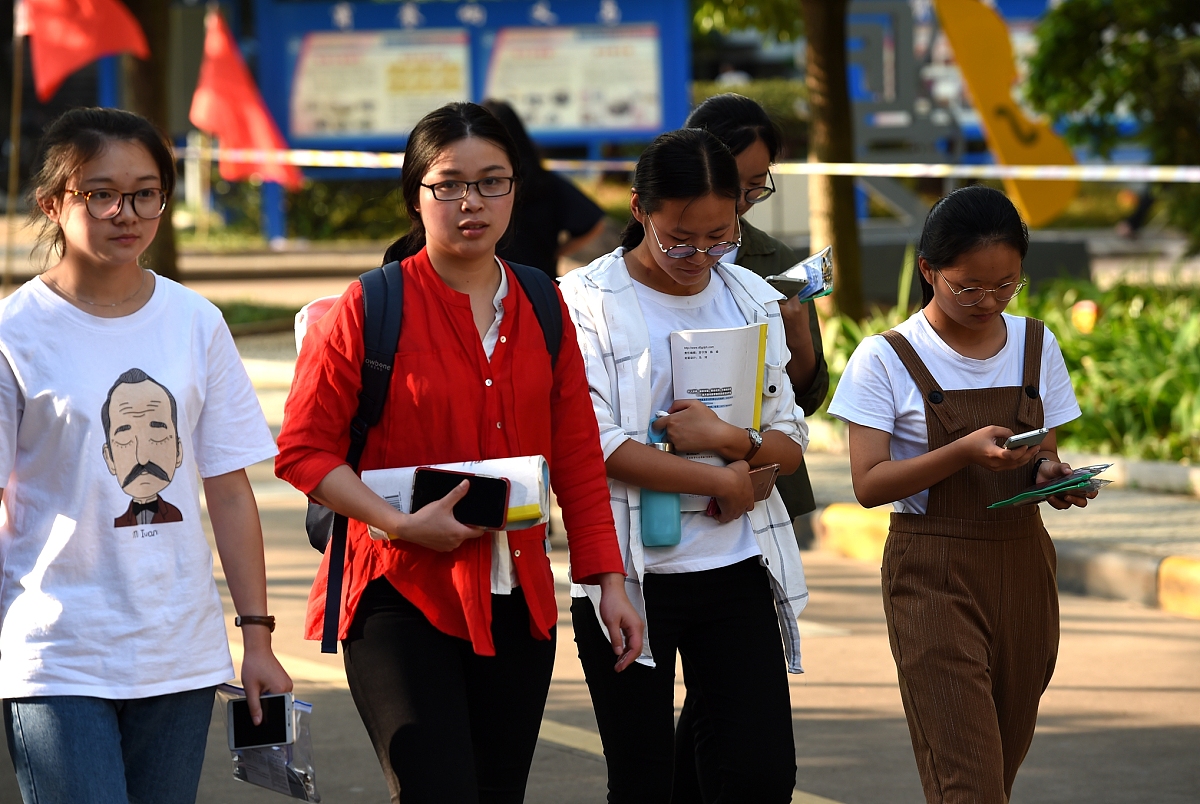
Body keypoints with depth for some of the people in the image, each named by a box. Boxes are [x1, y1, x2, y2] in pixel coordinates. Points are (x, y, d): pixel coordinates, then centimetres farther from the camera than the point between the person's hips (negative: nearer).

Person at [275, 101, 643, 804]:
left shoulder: (542, 308, 10)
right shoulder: (371, 308, -5)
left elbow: (578, 456, 14)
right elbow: (304, 450, -6)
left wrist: (609, 579, 9)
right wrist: (402, 525, -17)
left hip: (516, 603, 5)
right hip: (402, 597, -5)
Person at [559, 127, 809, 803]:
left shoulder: (750, 298, 10)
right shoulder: (588, 300, -5)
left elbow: (791, 441, 8)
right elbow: (595, 445, -13)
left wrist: (732, 439, -14)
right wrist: (723, 480, -10)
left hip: (737, 570, 4)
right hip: (629, 574, -3)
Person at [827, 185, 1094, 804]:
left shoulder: (1035, 346, 8)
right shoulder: (888, 359, -6)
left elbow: (1044, 453, 15)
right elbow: (869, 484, -10)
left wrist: (1051, 474, -9)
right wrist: (964, 452, -24)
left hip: (1023, 567, 5)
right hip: (934, 574, -5)